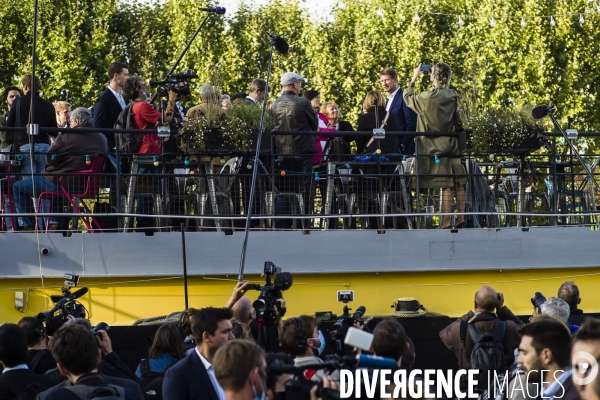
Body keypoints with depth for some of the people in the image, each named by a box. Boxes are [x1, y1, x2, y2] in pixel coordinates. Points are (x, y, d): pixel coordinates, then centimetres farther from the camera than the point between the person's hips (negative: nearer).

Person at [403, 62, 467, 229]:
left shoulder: (427, 97, -15)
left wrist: (413, 79, 13)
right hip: (453, 145, 5)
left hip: (436, 146, -5)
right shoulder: (453, 96, 0)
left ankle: (446, 221, -4)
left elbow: (408, 98, 2)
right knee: (458, 183, 7)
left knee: (445, 185, -6)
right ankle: (461, 218, 10)